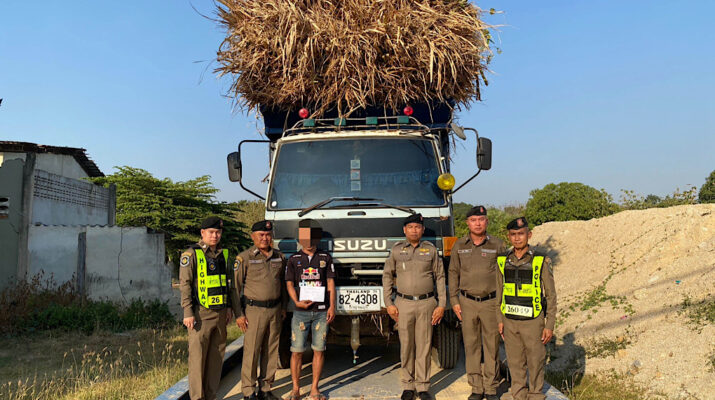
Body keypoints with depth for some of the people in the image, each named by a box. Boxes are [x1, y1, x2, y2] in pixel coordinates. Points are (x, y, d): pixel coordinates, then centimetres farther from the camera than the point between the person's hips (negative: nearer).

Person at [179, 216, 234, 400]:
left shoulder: (222, 254, 12)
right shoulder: (191, 254, -6)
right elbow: (185, 284, -10)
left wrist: (228, 307, 15)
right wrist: (188, 313, -14)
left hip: (220, 313, 6)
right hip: (200, 314, -6)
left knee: (217, 356, 10)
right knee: (198, 356, -2)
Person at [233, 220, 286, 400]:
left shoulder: (279, 257, 10)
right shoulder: (244, 258, -5)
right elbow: (235, 287, -4)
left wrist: (283, 307, 14)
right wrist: (238, 314, -8)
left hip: (275, 310, 5)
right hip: (254, 310, -4)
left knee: (271, 351, 10)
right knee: (251, 352, -2)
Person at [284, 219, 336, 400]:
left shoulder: (325, 258, 9)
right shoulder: (294, 260, 7)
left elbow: (330, 283, 7)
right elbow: (289, 284, 3)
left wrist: (332, 306, -3)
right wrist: (297, 302, -13)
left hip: (321, 311, 1)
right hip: (301, 312, -1)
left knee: (319, 350, 4)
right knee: (297, 351, 0)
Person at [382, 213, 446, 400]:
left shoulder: (431, 250, 5)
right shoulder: (396, 250, 5)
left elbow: (440, 277, 7)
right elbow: (387, 276, 8)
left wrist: (441, 304, 1)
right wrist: (389, 303, 2)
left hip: (426, 303, 0)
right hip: (403, 303, 0)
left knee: (424, 346, 4)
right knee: (406, 346, 5)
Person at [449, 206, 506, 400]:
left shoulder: (497, 245, 1)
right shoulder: (459, 246, 4)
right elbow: (453, 274, 8)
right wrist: (454, 301, 3)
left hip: (491, 302, -1)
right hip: (467, 302, 1)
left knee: (492, 346, 5)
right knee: (471, 346, 6)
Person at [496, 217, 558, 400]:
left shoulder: (541, 261, -9)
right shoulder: (503, 261, 2)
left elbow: (551, 295, -4)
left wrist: (550, 325, -7)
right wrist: (500, 320, 8)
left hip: (533, 322, -3)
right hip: (510, 321, 3)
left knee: (536, 363, 7)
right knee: (515, 364, 12)